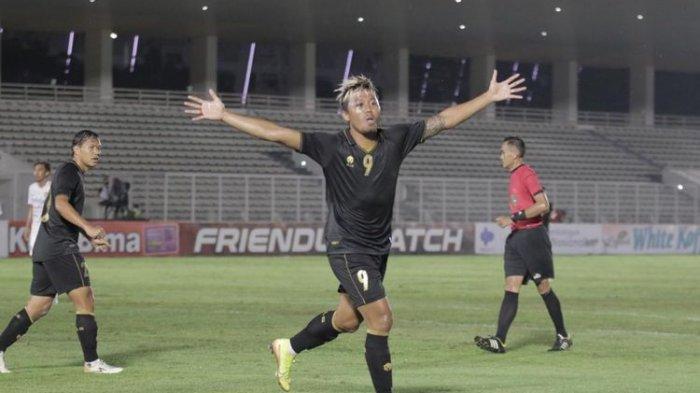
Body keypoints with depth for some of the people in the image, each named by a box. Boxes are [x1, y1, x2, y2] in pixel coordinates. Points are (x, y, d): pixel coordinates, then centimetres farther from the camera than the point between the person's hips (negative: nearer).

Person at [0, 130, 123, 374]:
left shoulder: (73, 174, 23)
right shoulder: (68, 172, -8)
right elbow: (61, 204, -26)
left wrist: (91, 238, 29)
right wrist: (88, 227, -37)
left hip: (44, 248, 10)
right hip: (61, 248, -10)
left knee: (38, 307, 12)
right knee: (85, 301, -8)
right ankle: (92, 362, -5)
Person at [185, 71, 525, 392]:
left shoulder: (395, 140, -5)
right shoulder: (331, 147, -15)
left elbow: (444, 120, 0)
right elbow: (275, 133, -18)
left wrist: (491, 96, 0)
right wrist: (222, 115, -22)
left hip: (379, 247, 6)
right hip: (347, 249, -6)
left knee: (347, 320, 19)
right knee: (381, 321, -14)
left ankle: (288, 348, 43)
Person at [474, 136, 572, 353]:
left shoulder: (527, 174, -10)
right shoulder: (514, 177, 18)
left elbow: (543, 205, -18)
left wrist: (515, 218, -19)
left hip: (532, 236, -8)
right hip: (516, 237, 8)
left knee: (544, 288, -2)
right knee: (511, 289, -2)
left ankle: (563, 336, 10)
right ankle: (499, 341, -12)